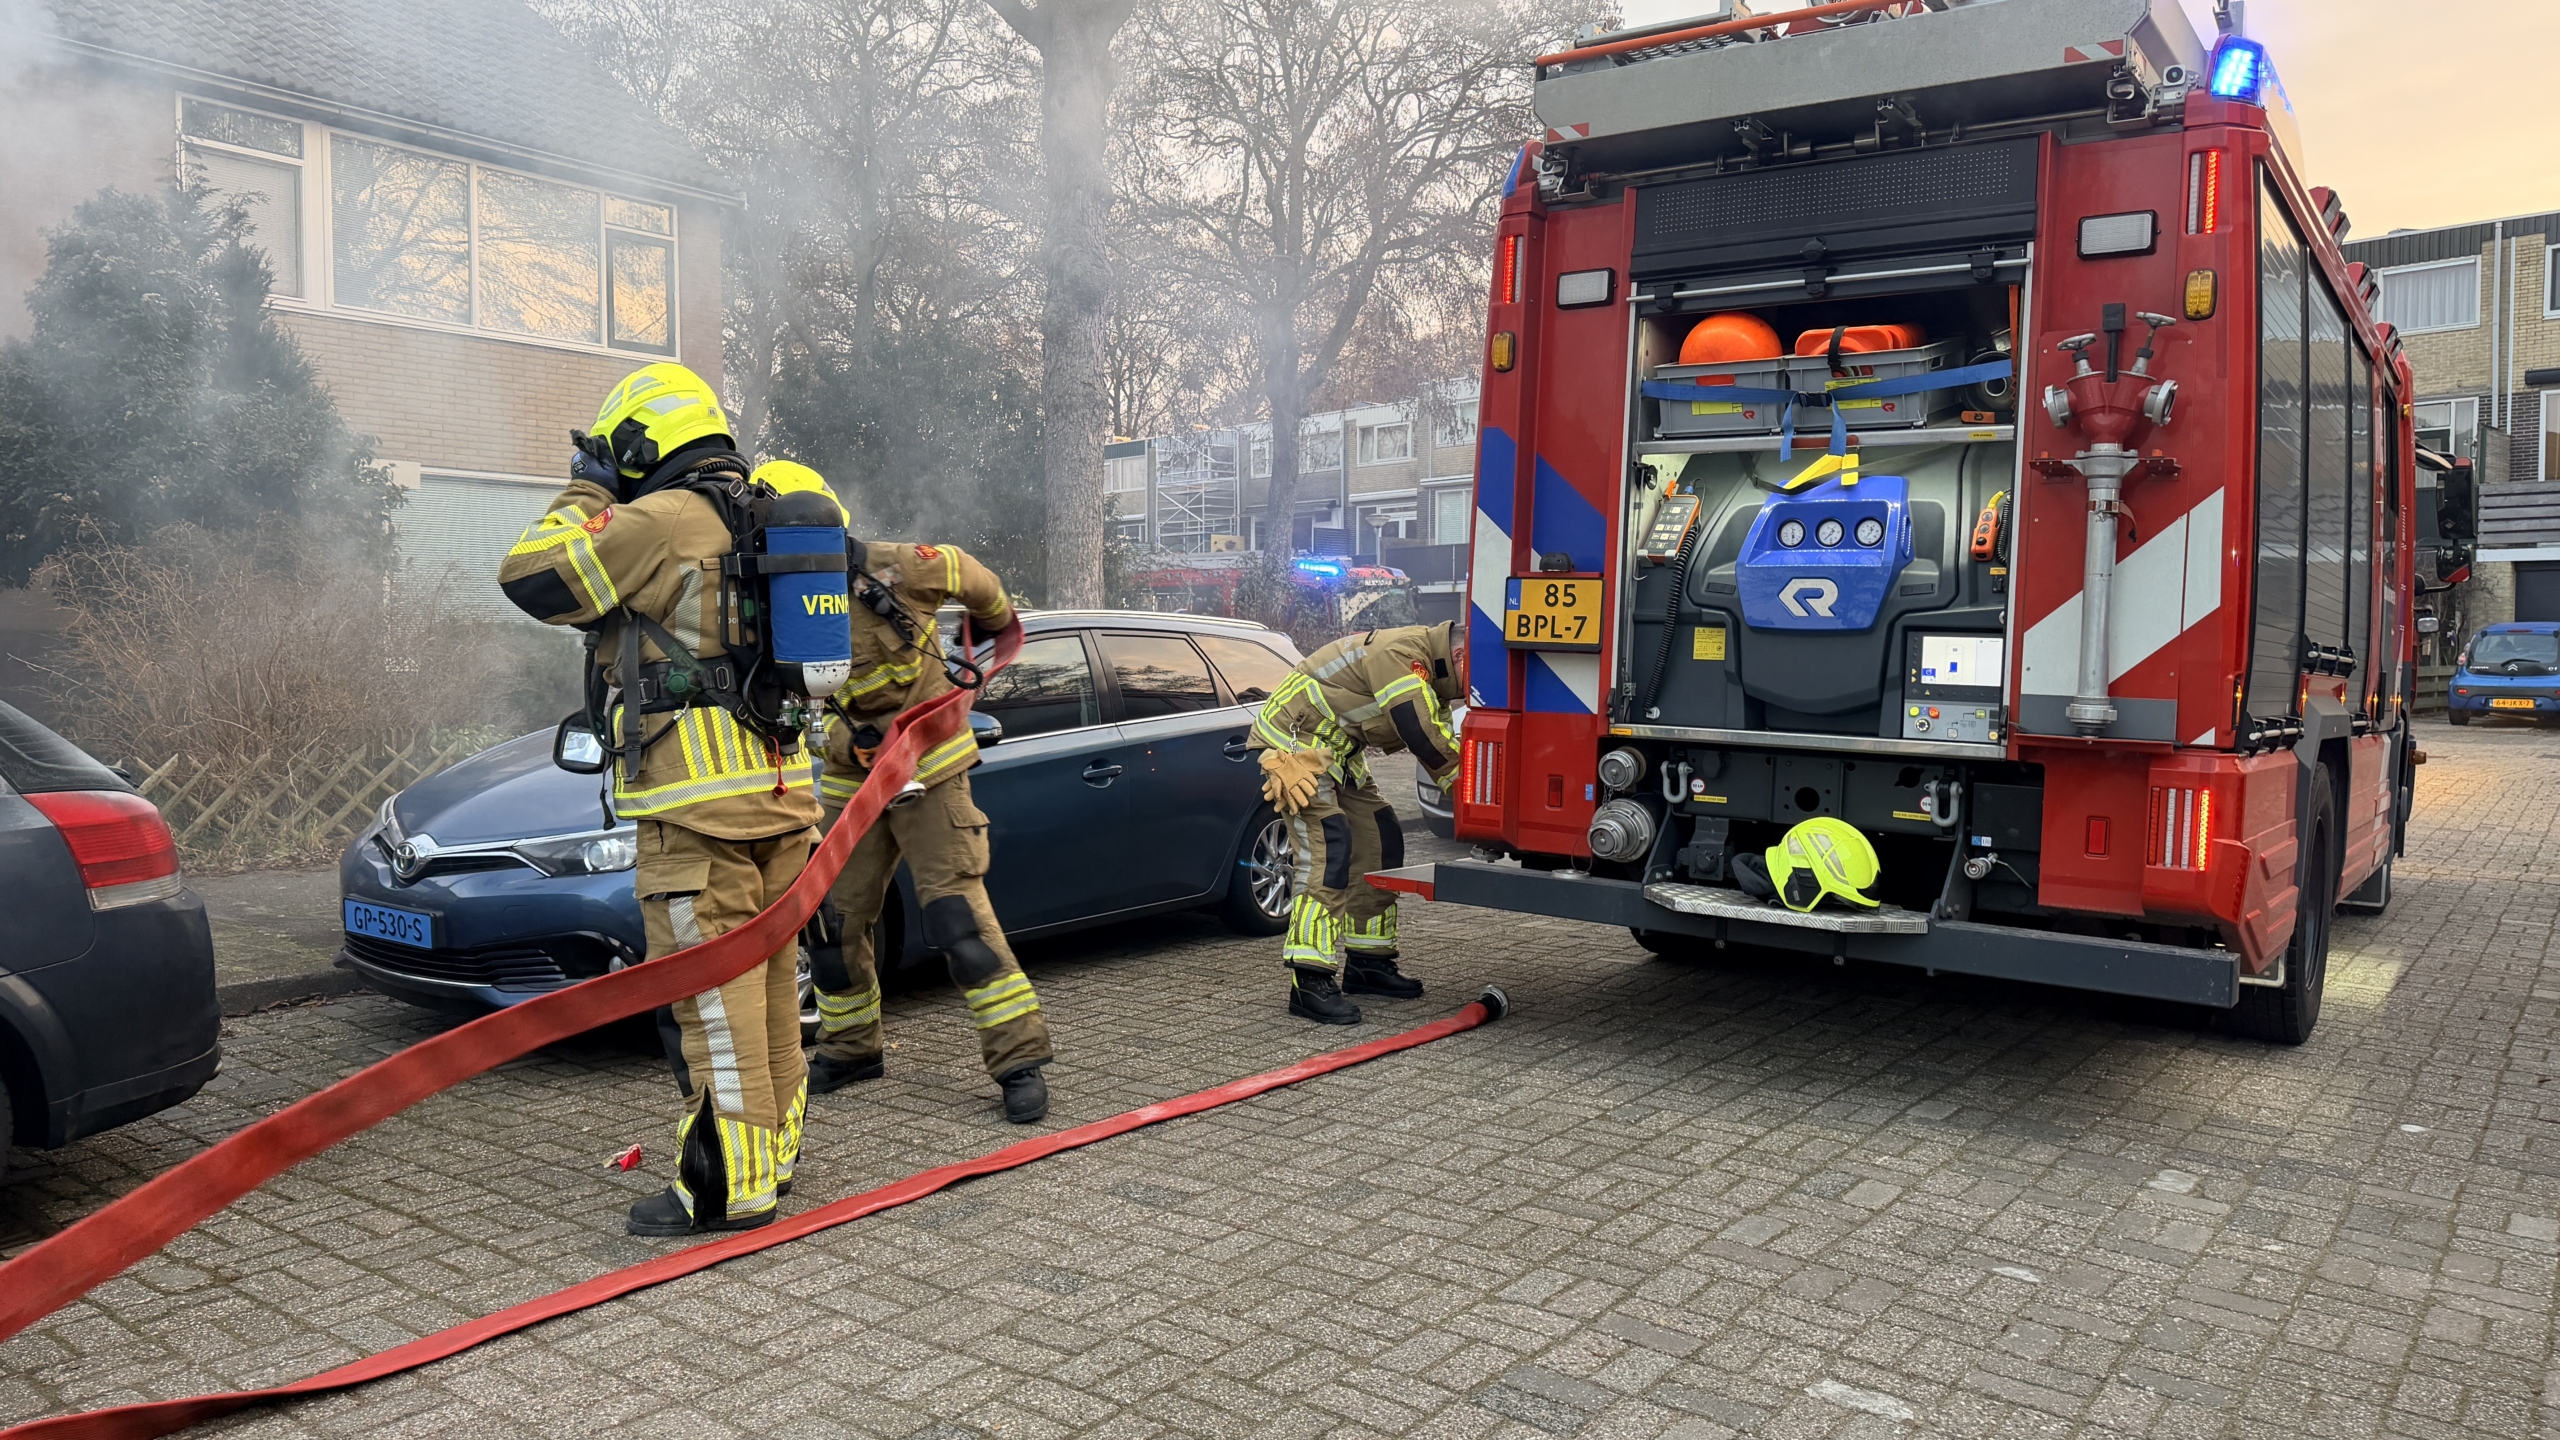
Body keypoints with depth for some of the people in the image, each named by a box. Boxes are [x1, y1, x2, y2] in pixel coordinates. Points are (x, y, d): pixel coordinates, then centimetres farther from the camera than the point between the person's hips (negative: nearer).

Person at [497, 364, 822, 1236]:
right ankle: (773, 1152, 26)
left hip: (702, 804, -9)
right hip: (781, 789, 9)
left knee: (713, 995, -4)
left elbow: (533, 577, -11)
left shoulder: (663, 521, -11)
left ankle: (728, 1185, 1)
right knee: (767, 981, 15)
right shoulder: (759, 521, 17)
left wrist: (586, 495, 3)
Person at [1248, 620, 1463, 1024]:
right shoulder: (1402, 655, -25)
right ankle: (1310, 982, -21)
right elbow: (1424, 739, -29)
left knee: (1380, 843, 9)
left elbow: (1443, 742, 9)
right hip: (1294, 744, -11)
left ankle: (1367, 961, 19)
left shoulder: (1430, 676, 8)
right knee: (1328, 849, -20)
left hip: (1337, 754, 11)